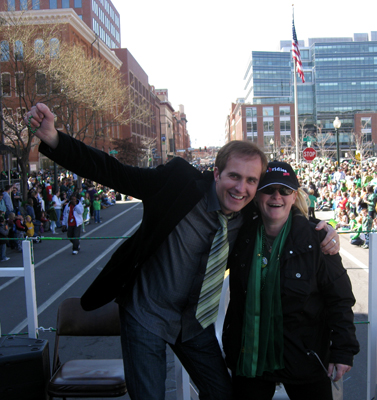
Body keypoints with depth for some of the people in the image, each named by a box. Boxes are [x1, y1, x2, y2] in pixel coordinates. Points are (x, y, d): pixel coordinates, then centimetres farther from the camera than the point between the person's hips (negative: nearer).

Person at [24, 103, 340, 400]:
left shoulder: (253, 216, -8)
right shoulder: (179, 180, -21)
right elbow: (112, 172, -20)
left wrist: (323, 235, -12)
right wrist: (53, 138, -30)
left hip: (195, 321, 5)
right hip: (147, 316, -4)